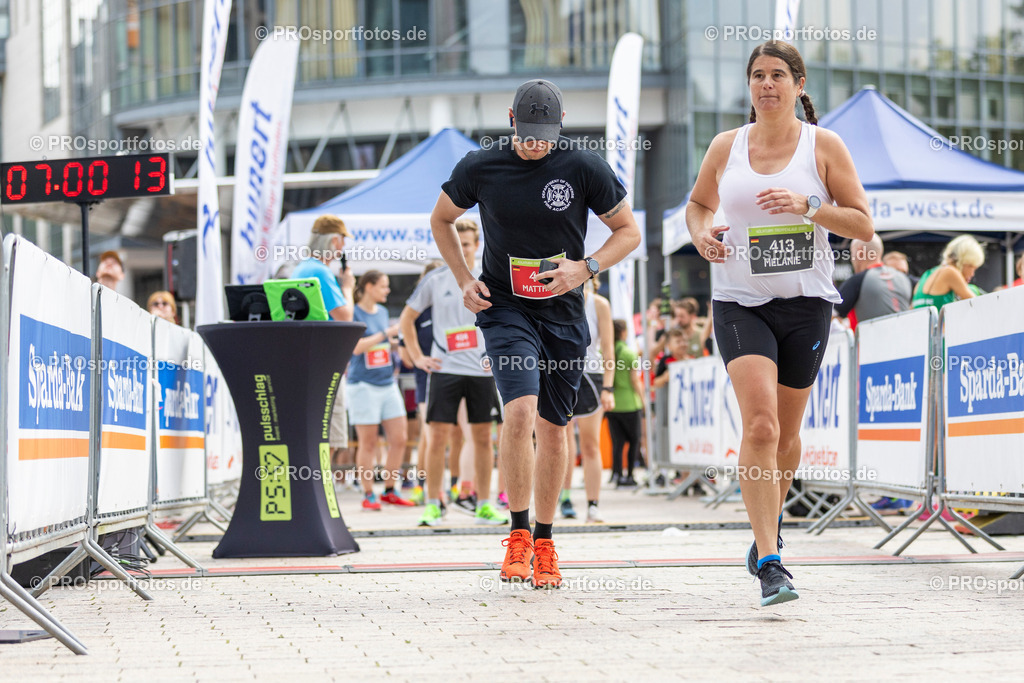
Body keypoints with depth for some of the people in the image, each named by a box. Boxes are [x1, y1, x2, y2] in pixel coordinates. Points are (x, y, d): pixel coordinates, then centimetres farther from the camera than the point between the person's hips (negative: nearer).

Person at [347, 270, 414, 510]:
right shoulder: (354, 314, -7)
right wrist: (387, 333, -16)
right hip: (363, 385, -7)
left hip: (388, 384, 7)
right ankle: (368, 495, 7)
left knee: (399, 440, 3)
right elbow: (356, 346, -18)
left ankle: (390, 490, 15)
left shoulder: (382, 312, 14)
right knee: (368, 443, -1)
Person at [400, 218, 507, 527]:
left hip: (482, 371, 1)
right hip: (444, 370, -1)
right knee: (438, 436, -6)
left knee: (482, 437, 5)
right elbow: (406, 319, 11)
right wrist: (418, 358, 3)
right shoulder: (435, 280, 3)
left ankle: (484, 506, 12)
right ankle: (432, 505, 0)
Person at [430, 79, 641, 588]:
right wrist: (464, 280, 2)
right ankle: (518, 534, -7)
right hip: (504, 307, -1)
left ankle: (544, 544, 22)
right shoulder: (480, 167, -5)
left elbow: (629, 230, 2)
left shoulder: (584, 168, -7)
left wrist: (585, 268, -14)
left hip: (563, 314, 2)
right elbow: (441, 220, 13)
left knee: (553, 427, 8)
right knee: (520, 412, -21)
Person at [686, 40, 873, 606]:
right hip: (739, 301, 0)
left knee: (785, 433, 12)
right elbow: (698, 203, 22)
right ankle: (769, 563, -20)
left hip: (806, 303, 1)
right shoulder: (725, 146, 5)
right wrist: (702, 233, 0)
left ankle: (770, 521, 42)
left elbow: (863, 226, -2)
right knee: (759, 425, -18)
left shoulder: (823, 146, 0)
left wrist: (807, 207, -18)